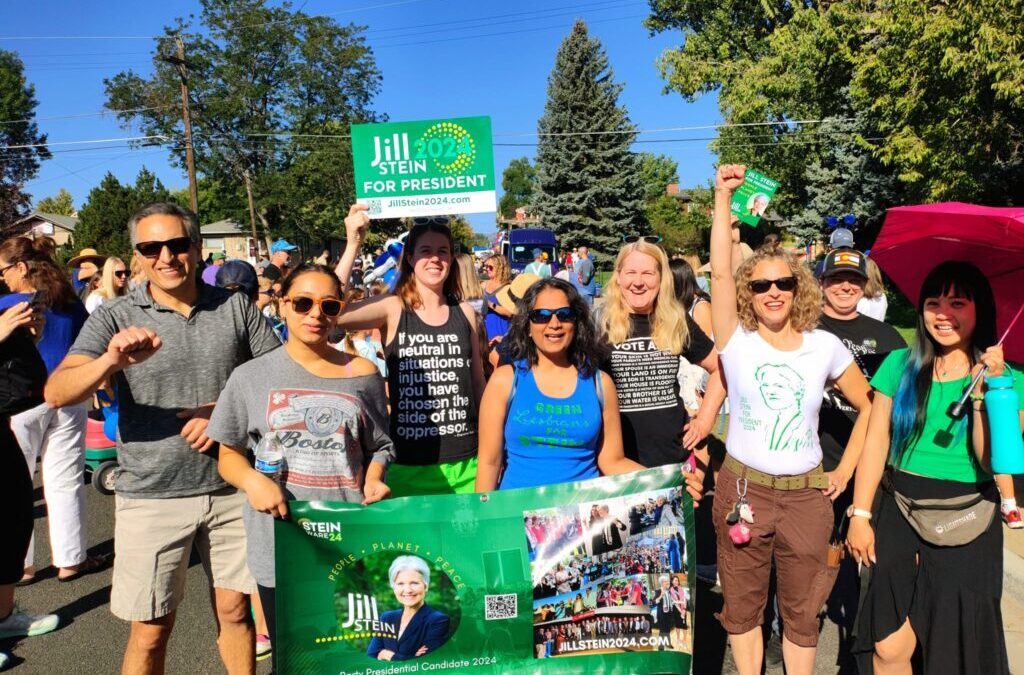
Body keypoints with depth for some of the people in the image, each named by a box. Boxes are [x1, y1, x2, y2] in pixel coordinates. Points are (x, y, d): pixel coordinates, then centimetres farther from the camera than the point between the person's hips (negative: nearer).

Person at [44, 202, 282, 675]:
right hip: (152, 495, -1)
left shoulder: (235, 307, 1)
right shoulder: (115, 318, -4)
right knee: (150, 630, 9)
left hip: (232, 488, 1)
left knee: (234, 610, 14)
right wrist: (111, 360, -34)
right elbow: (56, 393, -15)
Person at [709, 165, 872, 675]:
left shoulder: (825, 347, 0)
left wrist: (845, 470, 3)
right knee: (742, 605, 14)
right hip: (742, 489, -1)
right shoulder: (737, 342, -6)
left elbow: (870, 408, 9)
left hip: (807, 495, 1)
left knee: (801, 610, 16)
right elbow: (720, 271, -16)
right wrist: (723, 195, -18)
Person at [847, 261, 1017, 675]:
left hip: (966, 525, -1)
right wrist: (860, 515, -1)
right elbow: (876, 443, 1)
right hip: (899, 515, 1)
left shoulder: (1004, 377, -2)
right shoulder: (900, 365, 1)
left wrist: (984, 389, -20)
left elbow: (990, 460, -14)